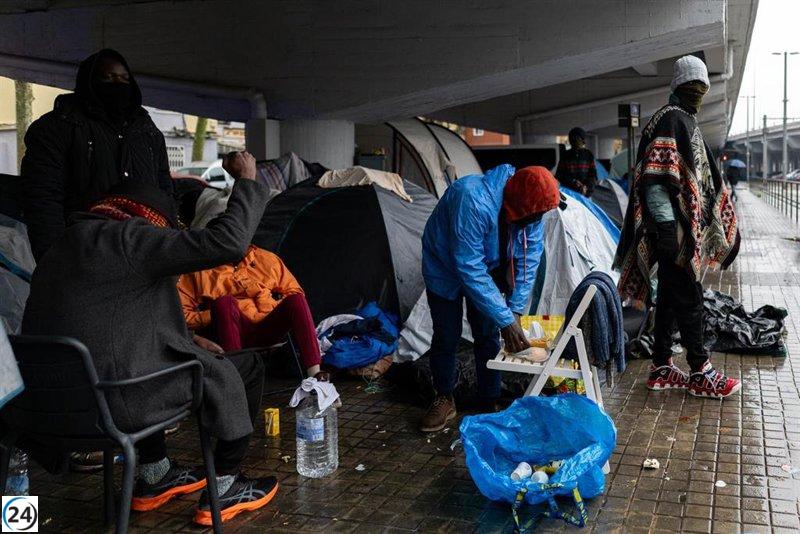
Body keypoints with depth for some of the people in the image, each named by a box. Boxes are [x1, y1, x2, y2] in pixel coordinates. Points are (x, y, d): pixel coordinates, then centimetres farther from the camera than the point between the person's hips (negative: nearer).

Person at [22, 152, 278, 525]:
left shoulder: (60, 250, 16)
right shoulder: (126, 239, -12)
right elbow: (227, 242, -20)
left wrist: (186, 339, 26)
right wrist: (247, 181, -6)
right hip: (119, 404, -9)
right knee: (245, 368, 9)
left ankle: (153, 477, 38)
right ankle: (222, 491, 18)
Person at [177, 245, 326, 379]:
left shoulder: (267, 259, 14)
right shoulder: (199, 272, 6)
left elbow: (293, 292, 14)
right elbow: (183, 315, 0)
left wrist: (275, 306, -5)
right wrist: (222, 313, -10)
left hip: (268, 330, 2)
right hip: (235, 333, -2)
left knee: (296, 299, -22)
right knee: (224, 302, -30)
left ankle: (314, 372, -34)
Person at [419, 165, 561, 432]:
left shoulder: (531, 212, -23)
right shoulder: (473, 202, -43)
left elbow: (528, 262, -13)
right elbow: (470, 269, -40)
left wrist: (516, 311, -21)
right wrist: (506, 320, -37)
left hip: (488, 268, 5)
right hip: (446, 268, -4)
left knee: (488, 335, 2)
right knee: (446, 336, -2)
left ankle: (490, 400, 14)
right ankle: (444, 400, 16)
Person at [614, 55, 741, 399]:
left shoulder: (687, 122, 21)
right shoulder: (670, 119, -11)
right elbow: (656, 177, -21)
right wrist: (666, 225, -25)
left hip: (685, 227, 10)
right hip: (673, 228, -10)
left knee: (670, 296, 12)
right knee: (689, 299, -4)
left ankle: (662, 368, 19)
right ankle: (700, 373, 5)